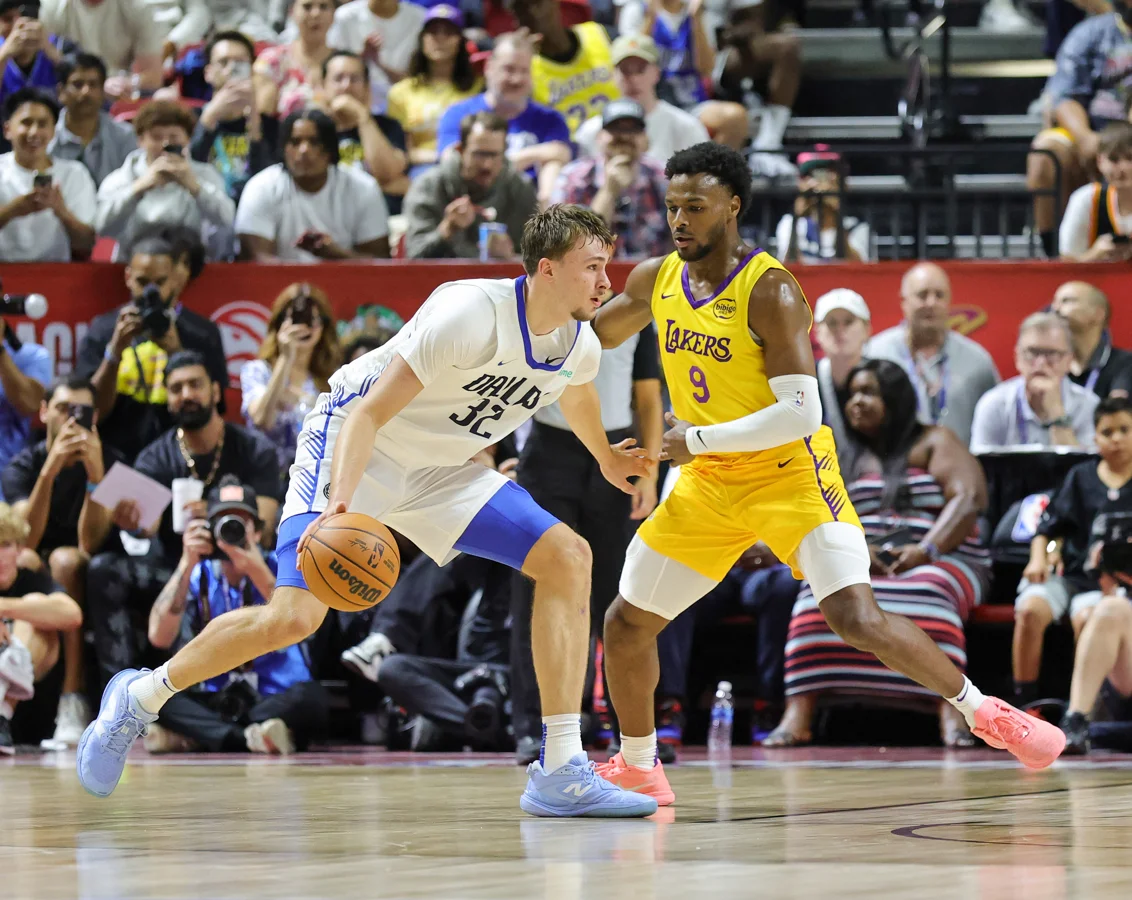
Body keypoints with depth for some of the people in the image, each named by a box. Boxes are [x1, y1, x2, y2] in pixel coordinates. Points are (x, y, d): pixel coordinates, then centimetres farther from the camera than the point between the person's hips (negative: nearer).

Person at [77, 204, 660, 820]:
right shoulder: (471, 313, -28)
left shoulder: (579, 346, -5)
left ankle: (560, 773, -9)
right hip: (354, 448, -7)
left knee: (567, 558, -9)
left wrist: (609, 461, 38)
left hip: (438, 470, 7)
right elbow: (369, 411, -31)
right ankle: (141, 697, 4)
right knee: (294, 616, -20)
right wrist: (340, 507, -44)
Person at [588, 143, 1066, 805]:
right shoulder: (657, 280, 0)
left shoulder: (770, 291, -21)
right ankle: (638, 769, 28)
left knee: (854, 615, -22)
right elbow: (595, 335, 20)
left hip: (791, 473, -7)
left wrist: (699, 438, -23)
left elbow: (801, 413, -27)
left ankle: (984, 712, -6)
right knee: (627, 622, 7)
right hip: (709, 480, 7)